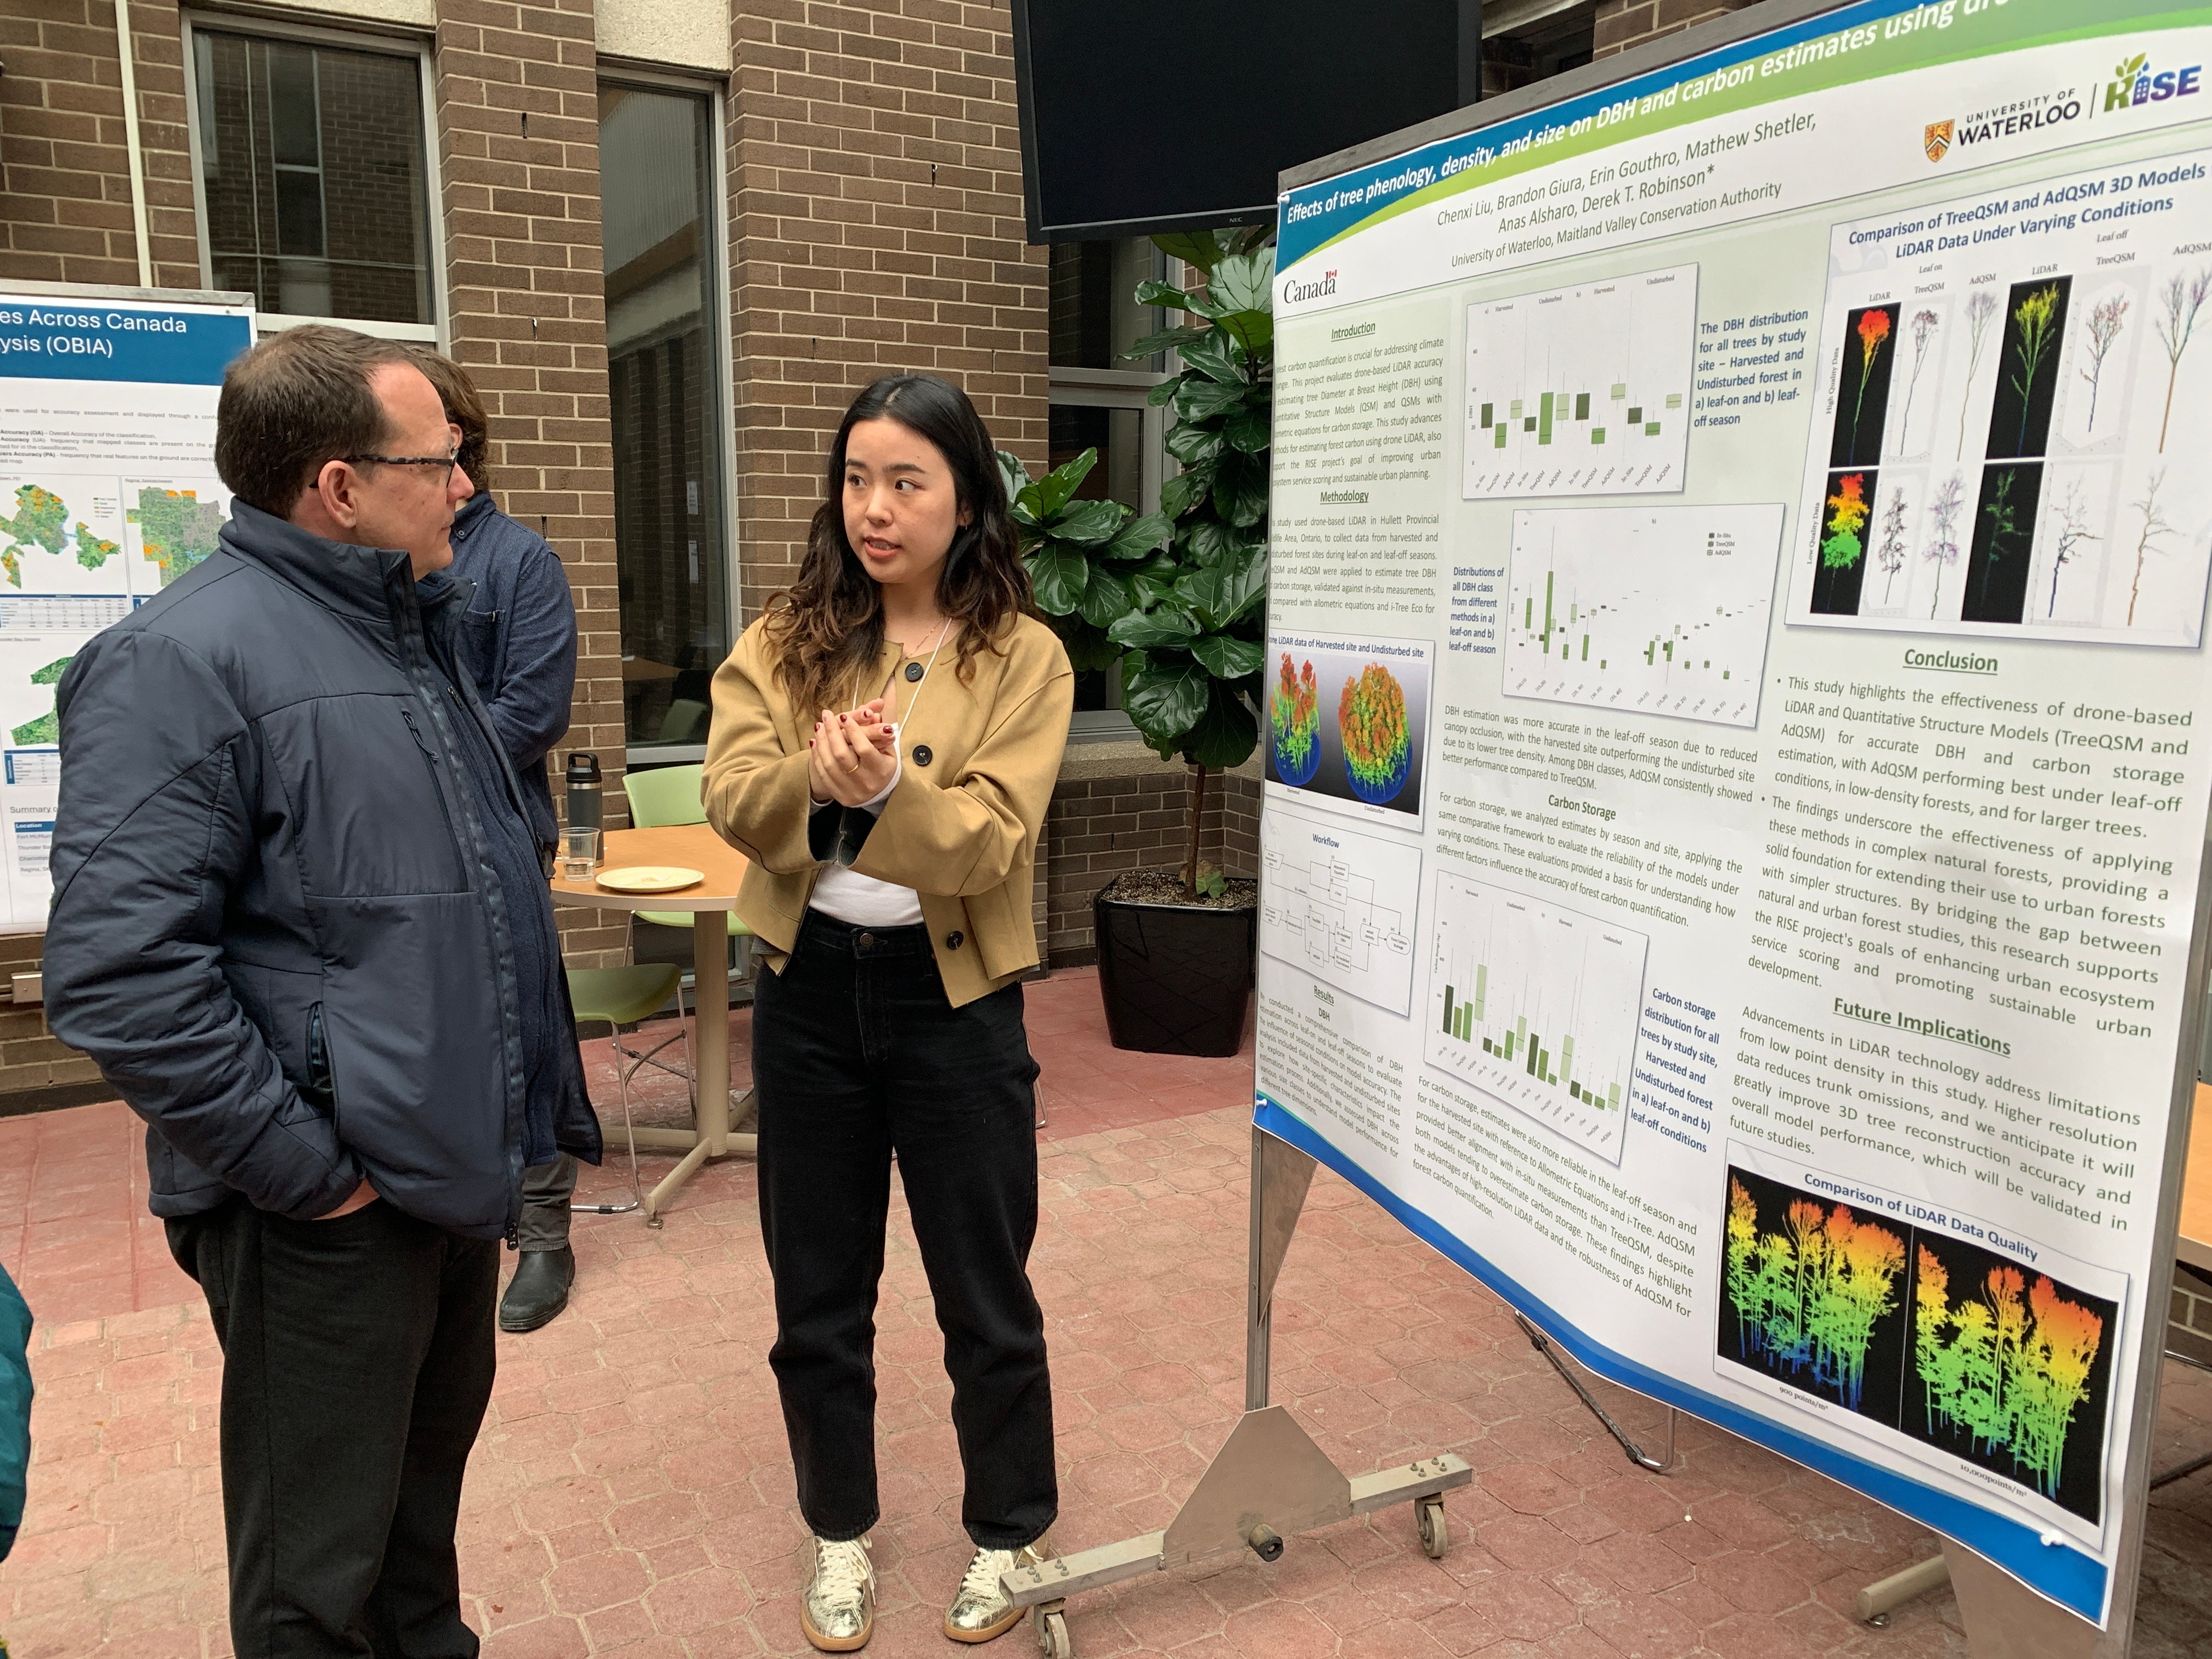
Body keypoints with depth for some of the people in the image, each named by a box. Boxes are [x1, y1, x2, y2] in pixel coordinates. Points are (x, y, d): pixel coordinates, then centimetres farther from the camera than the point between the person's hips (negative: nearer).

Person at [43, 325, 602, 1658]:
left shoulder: (410, 630, 11)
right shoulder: (182, 660, -18)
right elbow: (120, 973, -26)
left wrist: (532, 1075, 15)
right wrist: (305, 1170, -20)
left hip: (457, 1169, 9)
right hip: (333, 1211, -8)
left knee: (429, 1478, 26)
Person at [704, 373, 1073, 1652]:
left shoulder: (1023, 656, -6)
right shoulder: (786, 641, 2)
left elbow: (990, 838, -18)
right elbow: (734, 802, -10)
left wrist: (884, 787, -36)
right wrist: (812, 774, -31)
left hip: (951, 996, -3)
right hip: (808, 986, 3)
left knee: (984, 1289, 11)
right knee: (819, 1288, 16)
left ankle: (1009, 1531, 35)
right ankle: (841, 1530, 38)